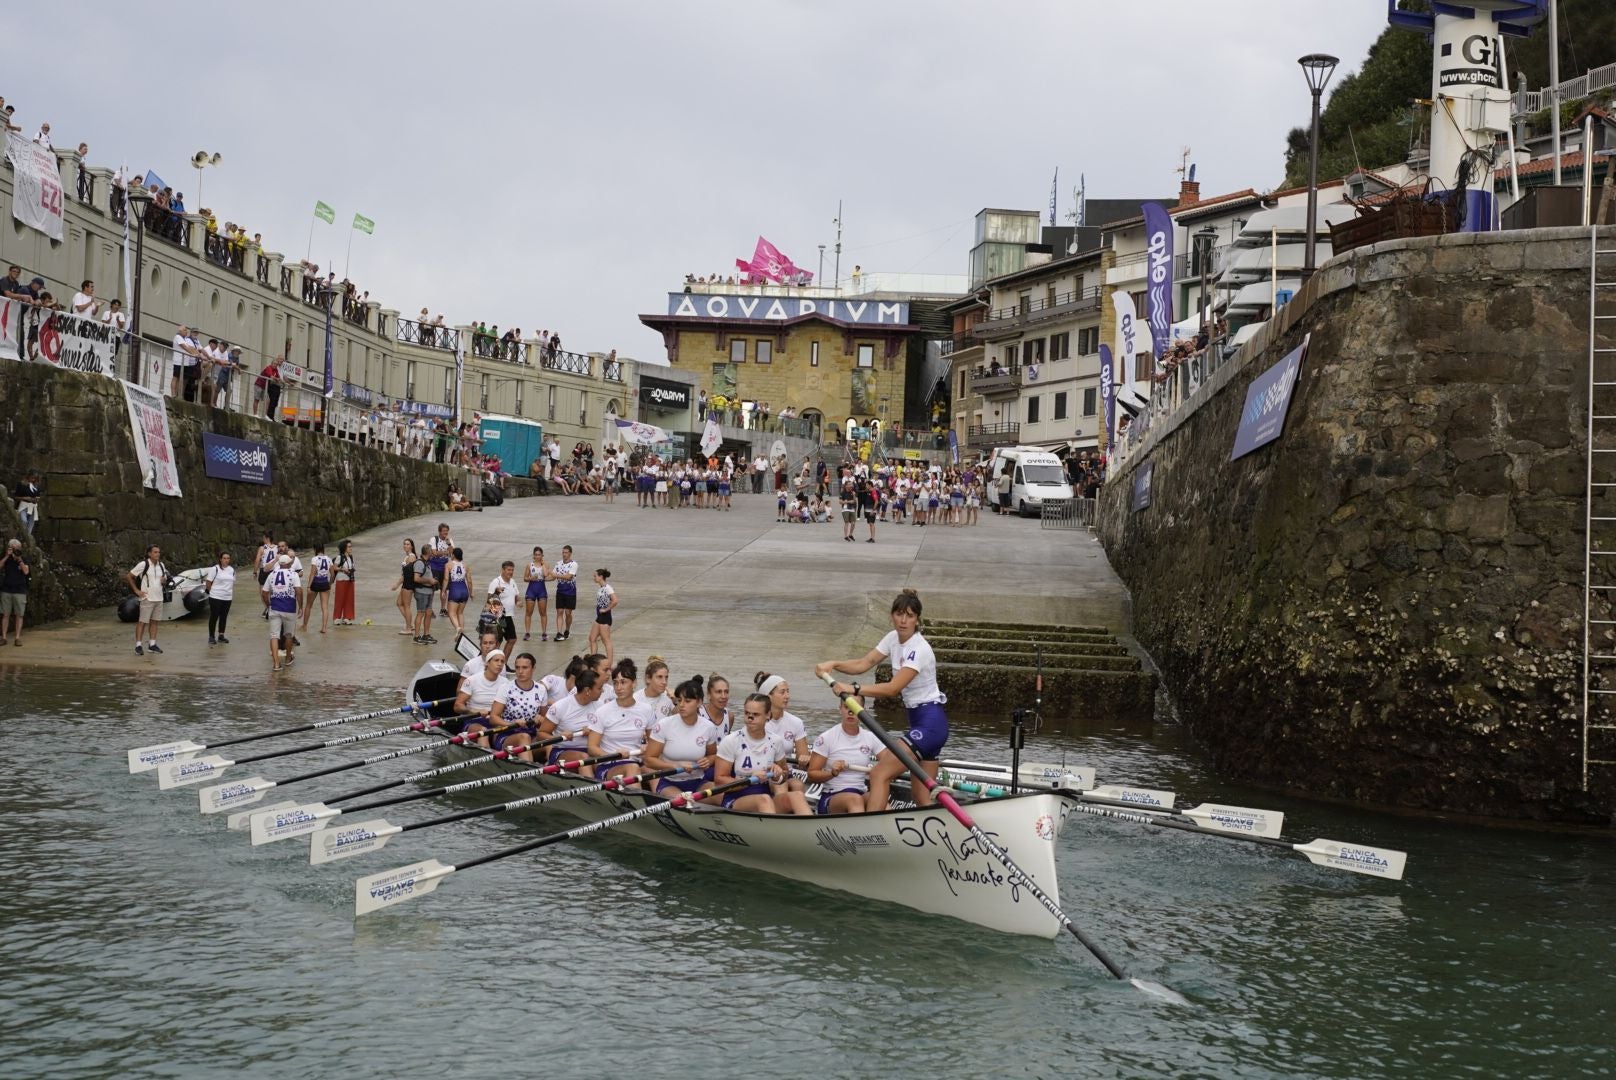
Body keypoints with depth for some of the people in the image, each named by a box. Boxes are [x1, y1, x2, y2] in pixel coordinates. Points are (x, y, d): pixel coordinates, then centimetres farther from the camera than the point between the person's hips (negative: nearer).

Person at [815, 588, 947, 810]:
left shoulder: (919, 649, -18)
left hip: (930, 722, -9)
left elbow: (893, 688, -25)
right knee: (923, 800, 8)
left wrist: (854, 689, -29)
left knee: (879, 774, -17)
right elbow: (864, 663, 2)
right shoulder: (894, 638, 8)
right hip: (919, 721, 9)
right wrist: (833, 664, -13)